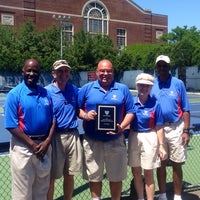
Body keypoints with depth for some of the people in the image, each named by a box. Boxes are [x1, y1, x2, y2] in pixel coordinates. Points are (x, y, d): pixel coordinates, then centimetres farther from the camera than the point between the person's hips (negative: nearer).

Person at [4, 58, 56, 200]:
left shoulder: (46, 93, 5)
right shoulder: (14, 94, -9)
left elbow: (53, 120, 7)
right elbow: (12, 126, -13)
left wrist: (47, 142, -7)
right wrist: (32, 144, -15)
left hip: (45, 144, 5)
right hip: (24, 146, -4)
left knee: (42, 188, 18)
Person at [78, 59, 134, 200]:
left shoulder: (123, 89, 4)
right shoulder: (87, 88, 4)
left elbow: (130, 112, 3)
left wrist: (122, 126, -13)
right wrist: (85, 115, -15)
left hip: (115, 140, 0)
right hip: (92, 140, 0)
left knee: (116, 176, 11)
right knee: (94, 176, 13)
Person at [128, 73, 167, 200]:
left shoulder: (155, 104, -8)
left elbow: (159, 128, -5)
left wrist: (161, 146, -6)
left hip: (149, 139, -3)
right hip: (133, 138, 4)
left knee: (148, 174, 5)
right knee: (136, 172, 14)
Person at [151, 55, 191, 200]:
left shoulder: (178, 84, -2)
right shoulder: (152, 85, 3)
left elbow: (185, 109, -2)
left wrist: (186, 130, -8)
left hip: (175, 128, -1)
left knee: (176, 164, 6)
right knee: (161, 163, 11)